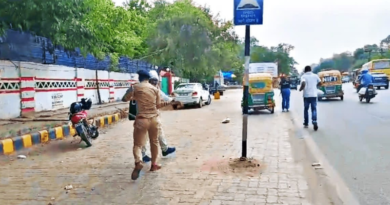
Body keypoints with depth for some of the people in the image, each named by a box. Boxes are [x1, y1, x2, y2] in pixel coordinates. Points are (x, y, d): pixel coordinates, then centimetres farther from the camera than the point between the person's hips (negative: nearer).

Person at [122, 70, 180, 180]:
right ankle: (154, 164, 29)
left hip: (142, 119, -3)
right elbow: (158, 105, 9)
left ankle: (138, 162, -27)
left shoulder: (135, 87, -3)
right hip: (154, 119, 3)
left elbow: (125, 99, 5)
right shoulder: (155, 89, 6)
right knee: (154, 142, 21)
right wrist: (169, 102, 22)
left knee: (138, 144, 0)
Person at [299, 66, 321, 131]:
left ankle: (306, 123, 21)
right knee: (314, 109, 4)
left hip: (306, 95, -1)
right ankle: (314, 121, -19)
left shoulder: (303, 76, -6)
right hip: (314, 95, 2)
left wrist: (300, 89, -5)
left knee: (306, 109, 13)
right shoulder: (315, 75, 5)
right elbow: (320, 83, 10)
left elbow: (303, 84, -22)